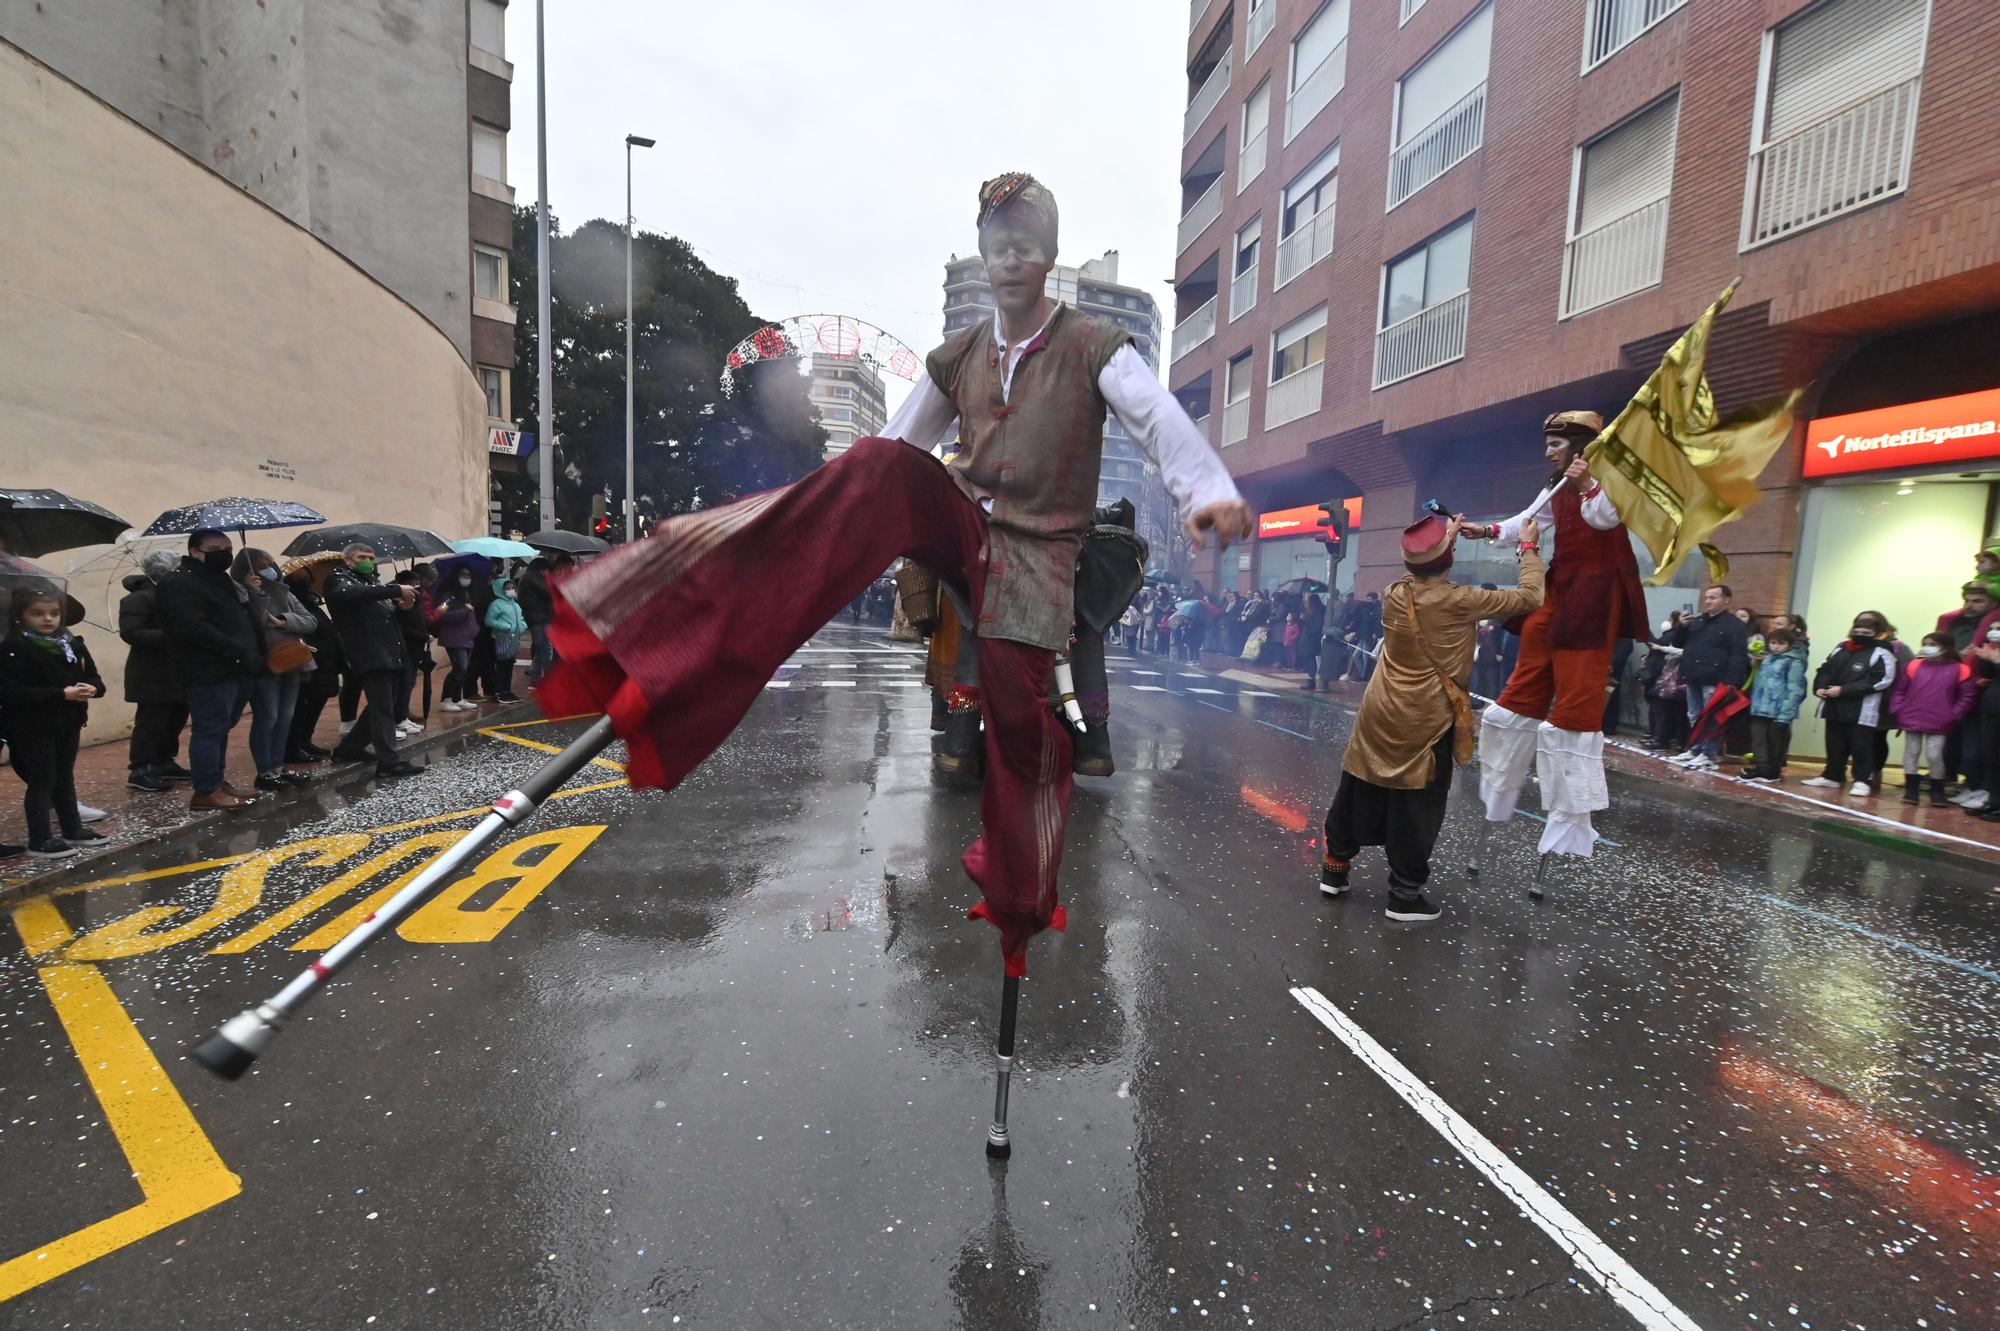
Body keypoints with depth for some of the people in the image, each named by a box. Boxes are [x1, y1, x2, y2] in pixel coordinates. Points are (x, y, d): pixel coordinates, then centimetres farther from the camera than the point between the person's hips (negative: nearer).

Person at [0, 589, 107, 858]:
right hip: (33, 728, -6)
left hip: (68, 724, 6)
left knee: (65, 778, 18)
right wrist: (61, 694, -26)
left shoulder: (72, 644, 6)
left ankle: (72, 828, 31)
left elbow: (92, 675, 9)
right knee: (41, 781, -1)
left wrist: (93, 688, -15)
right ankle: (40, 840, 8)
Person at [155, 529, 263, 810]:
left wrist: (256, 653, 11)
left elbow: (246, 620, 26)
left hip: (235, 670, 9)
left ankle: (218, 782, 23)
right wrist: (240, 652, -22)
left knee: (221, 729, 15)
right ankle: (206, 792, -1)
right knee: (210, 730, -6)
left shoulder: (223, 580, 21)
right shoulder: (180, 584, -10)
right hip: (210, 672, -9)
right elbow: (194, 629, -21)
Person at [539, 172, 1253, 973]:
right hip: (960, 523, 3)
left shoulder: (1092, 347, 1)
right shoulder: (957, 357, 14)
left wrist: (1208, 491, -38)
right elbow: (896, 443, 18)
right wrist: (840, 501, 15)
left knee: (1019, 722, -13)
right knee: (880, 468, -28)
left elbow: (1157, 417, -18)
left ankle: (1019, 914, 13)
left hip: (1034, 551, -3)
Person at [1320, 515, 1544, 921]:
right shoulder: (1459, 602, -16)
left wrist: (1444, 538, 28)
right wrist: (1528, 547, 7)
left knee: (1359, 792, 15)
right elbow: (1530, 598, -6)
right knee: (1416, 807, 6)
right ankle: (1405, 896, 15)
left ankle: (1335, 869, 27)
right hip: (1424, 722, -5)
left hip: (1379, 713, 5)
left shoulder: (1395, 594, -2)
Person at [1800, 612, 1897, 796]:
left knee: (1860, 747, 0)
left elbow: (1880, 681, -16)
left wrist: (1843, 690, -20)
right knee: (1834, 745, 15)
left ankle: (1862, 780, 8)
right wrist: (1819, 687, -4)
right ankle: (1832, 776, 25)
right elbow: (1825, 670, 16)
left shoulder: (1881, 654, -7)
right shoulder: (1840, 649, 14)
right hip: (1835, 707, 7)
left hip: (1862, 712, -6)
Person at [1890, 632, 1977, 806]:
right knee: (1911, 754, 7)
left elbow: (1968, 696, 0)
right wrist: (1897, 710, -2)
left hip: (1939, 724, -2)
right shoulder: (1914, 666, 1)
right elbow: (1899, 690, 5)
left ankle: (1937, 791, 16)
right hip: (1912, 720, 2)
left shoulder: (1959, 669, -2)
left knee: (1934, 756, -1)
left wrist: (1954, 715, -7)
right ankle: (1911, 790, 14)